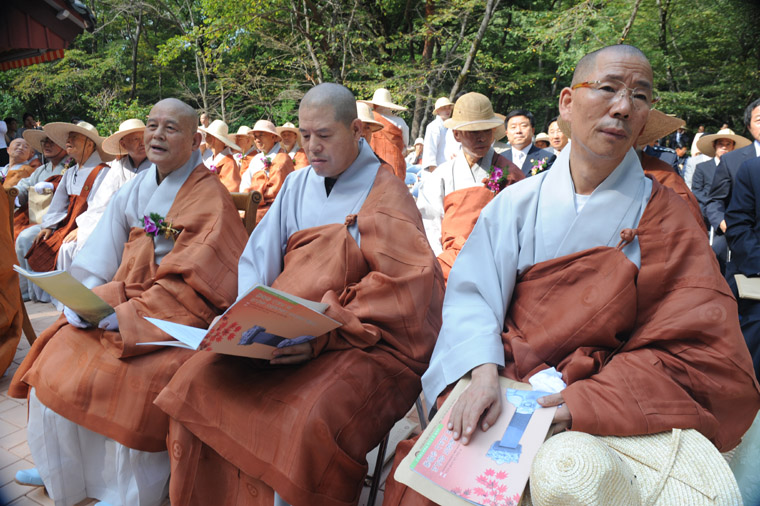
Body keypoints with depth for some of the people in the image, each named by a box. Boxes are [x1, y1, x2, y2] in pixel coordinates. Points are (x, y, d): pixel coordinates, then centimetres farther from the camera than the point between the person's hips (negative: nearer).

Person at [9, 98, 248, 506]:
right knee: (57, 353, 1)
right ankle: (61, 470, 24)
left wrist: (130, 314, -21)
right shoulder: (136, 189, 10)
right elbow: (103, 255, 8)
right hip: (125, 303, 7)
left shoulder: (210, 198, -12)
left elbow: (192, 284, -18)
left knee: (123, 377, -25)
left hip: (177, 318, -7)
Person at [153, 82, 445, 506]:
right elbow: (258, 257, 11)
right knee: (199, 380, -11)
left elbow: (410, 286, -14)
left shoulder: (385, 194, -4)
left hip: (368, 343, -5)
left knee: (309, 421, -30)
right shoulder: (297, 184, 14)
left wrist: (327, 334, -23)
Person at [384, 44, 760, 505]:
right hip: (504, 383, 1)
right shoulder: (518, 202, 3)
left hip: (609, 408, 0)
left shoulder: (666, 218, 0)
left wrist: (589, 402, -20)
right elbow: (472, 294, -5)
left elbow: (700, 353, -6)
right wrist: (484, 372, -25)